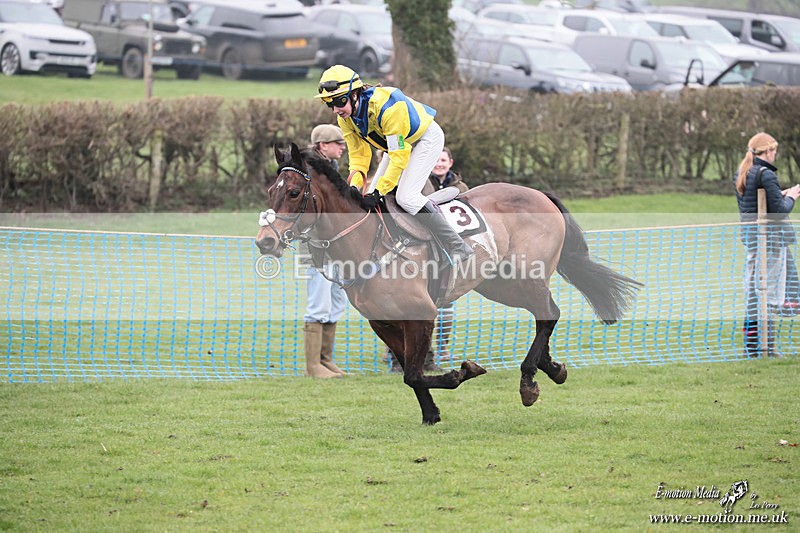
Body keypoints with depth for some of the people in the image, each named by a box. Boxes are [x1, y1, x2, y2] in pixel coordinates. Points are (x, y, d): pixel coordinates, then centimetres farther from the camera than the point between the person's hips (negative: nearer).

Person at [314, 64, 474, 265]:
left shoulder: (385, 106, -38)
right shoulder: (345, 118, -14)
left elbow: (399, 155, -33)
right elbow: (359, 155, -5)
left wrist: (378, 192, -34)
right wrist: (354, 187, -21)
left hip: (427, 137, -9)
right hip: (397, 143, 9)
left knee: (406, 197, -22)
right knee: (372, 197, 0)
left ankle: (458, 247, -19)